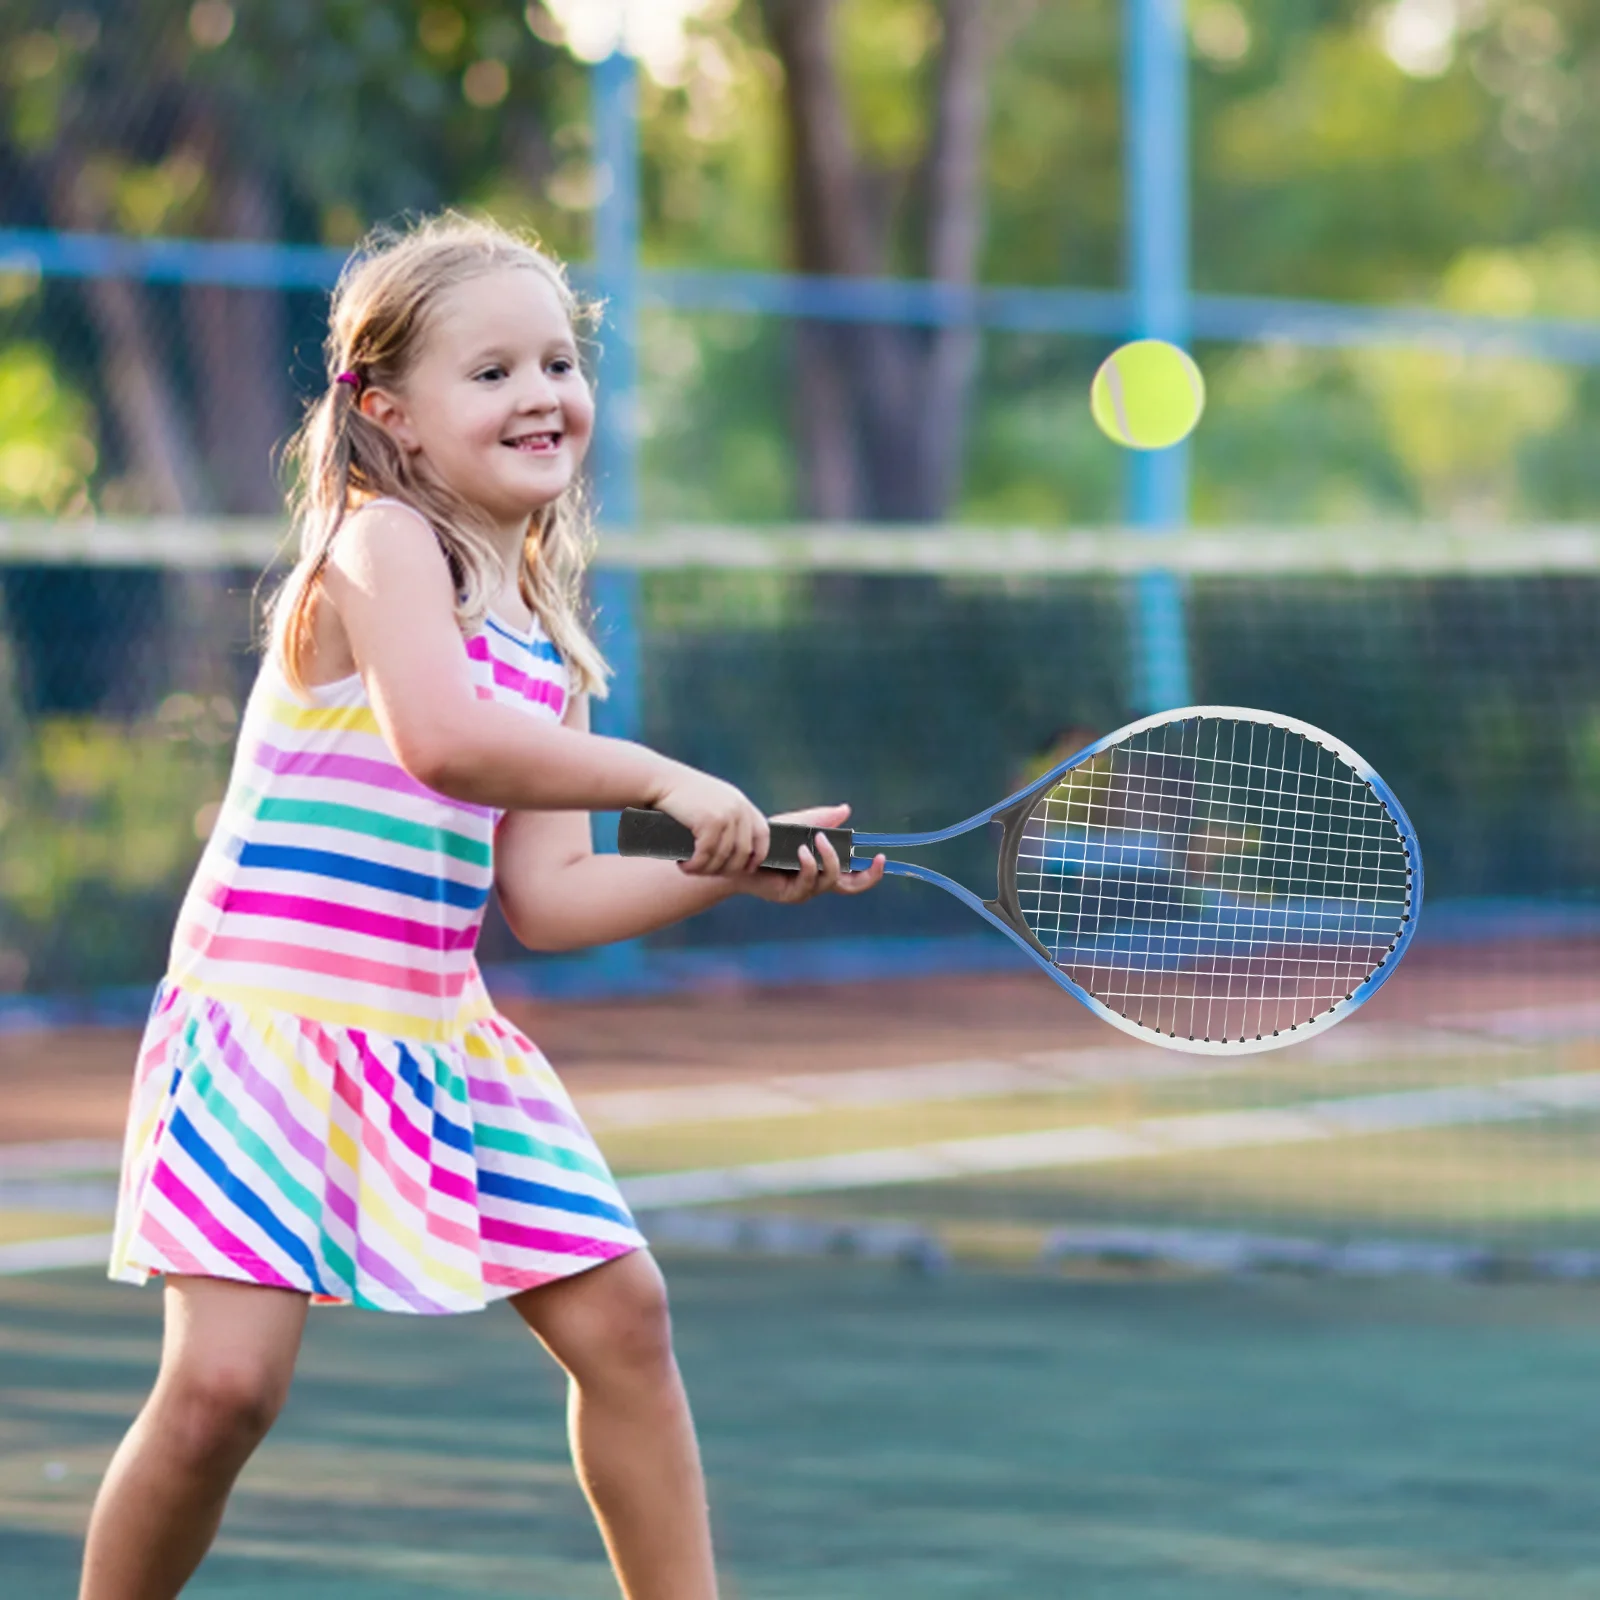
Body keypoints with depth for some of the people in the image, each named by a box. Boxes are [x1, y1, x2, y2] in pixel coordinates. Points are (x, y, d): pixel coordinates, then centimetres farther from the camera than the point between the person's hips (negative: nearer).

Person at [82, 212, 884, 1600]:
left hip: (435, 1040, 8)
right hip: (269, 1019, -8)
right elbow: (441, 739, -29)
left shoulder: (547, 643, 13)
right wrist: (663, 782, -23)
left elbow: (548, 895, 11)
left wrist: (730, 871, -1)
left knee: (619, 1313, 5)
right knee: (226, 1381, -15)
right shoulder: (382, 543, -10)